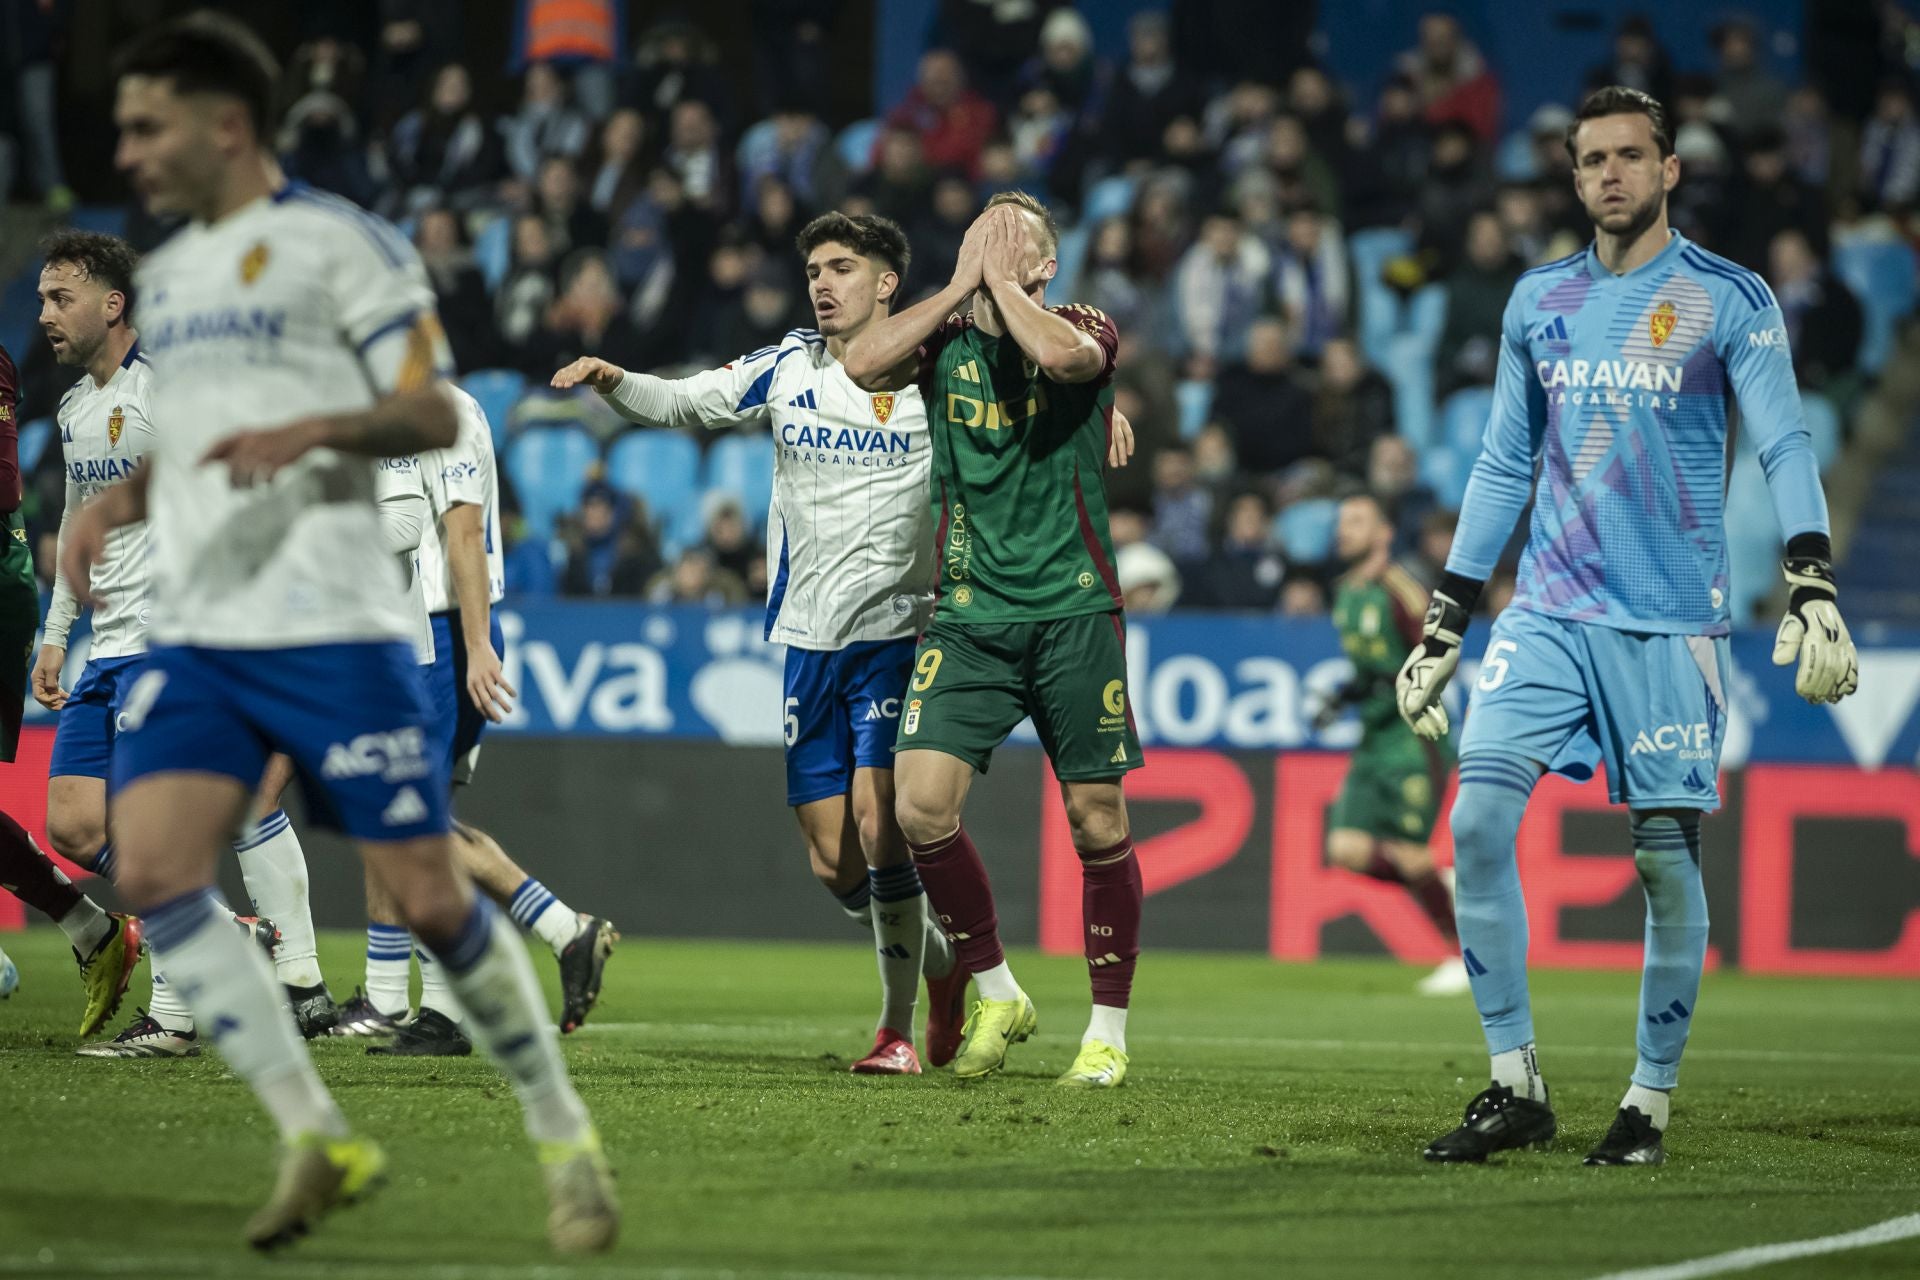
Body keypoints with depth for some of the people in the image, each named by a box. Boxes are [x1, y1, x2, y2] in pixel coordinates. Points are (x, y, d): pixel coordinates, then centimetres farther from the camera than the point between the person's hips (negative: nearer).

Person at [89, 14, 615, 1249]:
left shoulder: (338, 243, -3)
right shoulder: (166, 275, 19)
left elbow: (435, 415, -7)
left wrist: (315, 430, -24)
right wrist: (115, 503, 12)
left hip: (334, 627, -6)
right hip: (195, 631, 6)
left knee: (428, 895, -6)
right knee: (152, 865, -15)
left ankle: (567, 1140, 12)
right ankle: (317, 1139, -8)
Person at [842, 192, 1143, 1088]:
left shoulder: (1085, 331, 0)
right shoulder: (946, 340, 8)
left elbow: (1061, 354, -25)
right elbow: (864, 364, -12)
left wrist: (1002, 282, -10)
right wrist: (959, 285, -7)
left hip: (1073, 612, -2)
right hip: (968, 615, 2)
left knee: (1097, 823, 0)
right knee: (921, 804, -12)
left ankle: (1108, 1030, 15)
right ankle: (997, 995, 7)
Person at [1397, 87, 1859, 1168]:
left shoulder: (1730, 300, -2)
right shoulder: (1540, 304, 12)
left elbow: (1785, 448, -8)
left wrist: (1814, 590, -23)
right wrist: (1445, 623, 15)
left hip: (1672, 621, -4)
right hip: (1550, 609, 4)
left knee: (1666, 857, -3)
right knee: (1479, 820, -11)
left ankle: (1651, 1102, 10)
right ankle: (1517, 1087, -3)